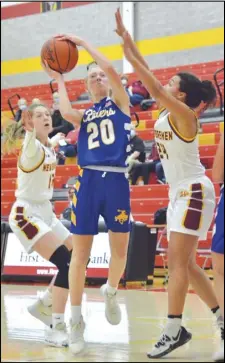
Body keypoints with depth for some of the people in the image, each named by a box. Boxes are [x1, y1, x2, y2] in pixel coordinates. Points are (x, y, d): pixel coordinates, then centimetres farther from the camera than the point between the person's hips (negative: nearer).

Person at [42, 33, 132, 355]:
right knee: (80, 253, -1)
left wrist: (82, 42, -2)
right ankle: (76, 321, 7)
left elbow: (111, 69, -8)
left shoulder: (120, 102, 9)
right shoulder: (85, 114, 15)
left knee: (120, 250, 4)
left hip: (116, 180, -1)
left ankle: (111, 292, 36)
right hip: (88, 181, 1)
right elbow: (66, 113, -9)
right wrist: (59, 79, 5)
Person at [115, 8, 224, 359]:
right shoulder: (166, 111, 7)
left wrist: (129, 52, -23)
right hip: (179, 191, 10)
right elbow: (148, 77, 7)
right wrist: (125, 37, 2)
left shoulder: (184, 114, -15)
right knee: (185, 263, 11)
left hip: (194, 191, -10)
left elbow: (154, 87, -26)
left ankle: (174, 329, -12)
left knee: (177, 261, -13)